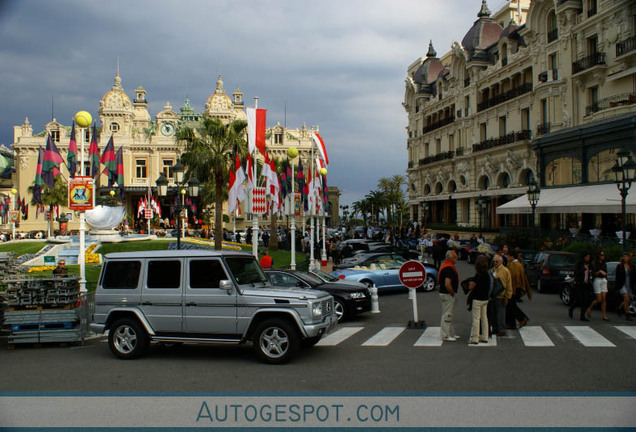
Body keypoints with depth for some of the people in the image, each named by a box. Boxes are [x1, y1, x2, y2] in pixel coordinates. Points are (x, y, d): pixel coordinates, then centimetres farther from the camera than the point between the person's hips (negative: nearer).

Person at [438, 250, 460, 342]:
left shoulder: (444, 265, 11)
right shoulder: (449, 268, -22)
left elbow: (439, 280, 21)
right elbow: (447, 284, -31)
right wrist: (453, 293, -15)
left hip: (443, 292, 11)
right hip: (448, 294, -11)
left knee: (448, 315, 18)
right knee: (447, 315, -3)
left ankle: (451, 334, 28)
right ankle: (445, 336, 4)